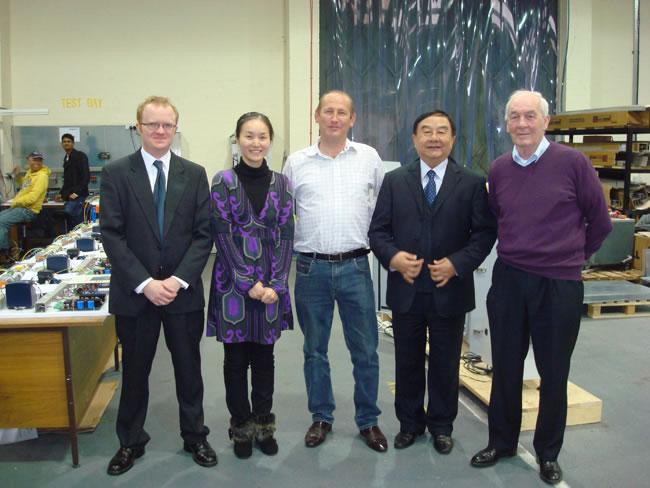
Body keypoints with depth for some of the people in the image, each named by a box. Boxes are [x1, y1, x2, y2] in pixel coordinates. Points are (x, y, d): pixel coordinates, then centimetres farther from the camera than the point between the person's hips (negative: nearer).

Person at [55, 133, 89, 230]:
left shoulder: (80, 156, -5)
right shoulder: (66, 159, 20)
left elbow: (86, 176, -13)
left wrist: (76, 192, -17)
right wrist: (62, 194, 18)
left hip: (78, 195, -8)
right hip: (69, 196, 8)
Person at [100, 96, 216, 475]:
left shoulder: (194, 174, 3)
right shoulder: (116, 173, -1)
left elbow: (203, 234, -1)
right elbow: (112, 234, -7)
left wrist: (178, 280, -12)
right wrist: (144, 283, -16)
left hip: (184, 291, 1)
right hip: (134, 293, -1)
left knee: (189, 369, 13)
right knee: (135, 372, 13)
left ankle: (195, 436, 32)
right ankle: (131, 442, 32)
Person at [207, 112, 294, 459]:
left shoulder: (280, 183, 5)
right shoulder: (223, 181, -3)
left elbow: (286, 236, 2)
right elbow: (222, 235, -8)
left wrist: (275, 284, -9)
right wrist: (249, 283, -14)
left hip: (271, 284, 2)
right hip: (233, 283, -2)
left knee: (264, 356, 12)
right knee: (236, 358, 8)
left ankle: (263, 425, 27)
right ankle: (241, 427, 24)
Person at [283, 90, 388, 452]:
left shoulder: (369, 158, 3)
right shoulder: (297, 162, 4)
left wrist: (372, 237, 9)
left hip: (355, 266, 0)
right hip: (311, 268, 1)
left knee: (366, 349, 6)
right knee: (315, 349, 12)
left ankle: (368, 419, 24)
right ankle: (321, 417, 28)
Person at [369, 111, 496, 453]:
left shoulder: (472, 184, 1)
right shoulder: (394, 181, 5)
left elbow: (485, 233, -2)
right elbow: (378, 230, 3)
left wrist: (456, 263, -16)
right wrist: (393, 257, -16)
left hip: (450, 291, -1)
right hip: (406, 290, 1)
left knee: (445, 364, 12)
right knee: (408, 362, 13)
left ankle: (441, 426, 31)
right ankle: (409, 423, 32)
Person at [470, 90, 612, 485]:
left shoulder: (573, 162, -8)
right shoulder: (499, 170, 3)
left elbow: (600, 222, 1)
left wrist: (573, 256, 9)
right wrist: (518, 253, 12)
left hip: (559, 284, -3)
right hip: (509, 280, 3)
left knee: (554, 373, 9)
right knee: (505, 367, 12)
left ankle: (548, 452, 28)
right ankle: (502, 442, 31)